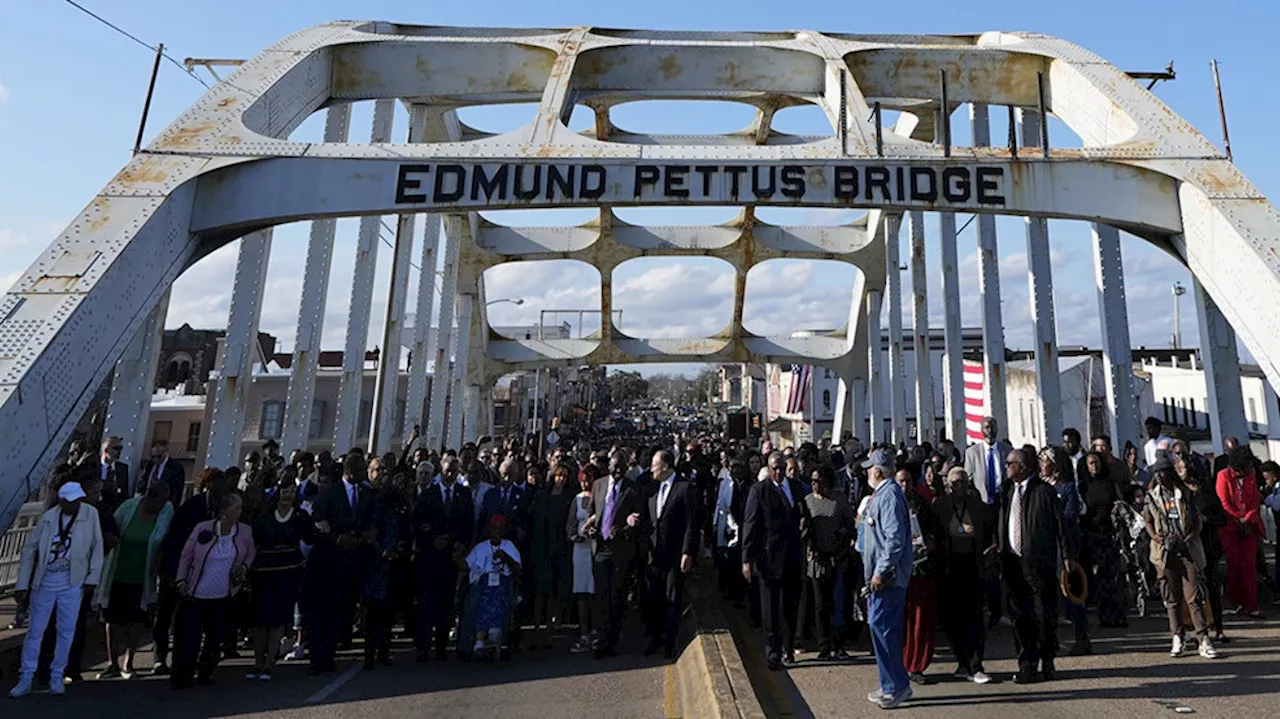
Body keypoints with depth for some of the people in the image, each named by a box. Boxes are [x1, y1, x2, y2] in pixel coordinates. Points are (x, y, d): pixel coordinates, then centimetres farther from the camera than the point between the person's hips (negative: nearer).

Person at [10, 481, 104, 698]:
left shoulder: (90, 514, -6)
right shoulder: (48, 517, -4)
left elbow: (97, 546, -2)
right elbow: (29, 549, 3)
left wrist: (93, 578, -5)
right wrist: (22, 584, 1)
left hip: (72, 583, -1)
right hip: (44, 582, 1)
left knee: (66, 631, 6)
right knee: (35, 631, 9)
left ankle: (57, 677, 20)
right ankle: (26, 679, 23)